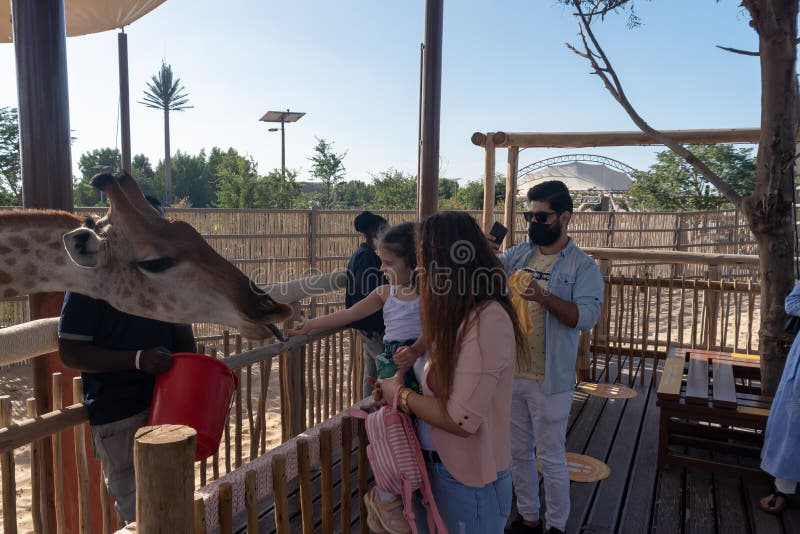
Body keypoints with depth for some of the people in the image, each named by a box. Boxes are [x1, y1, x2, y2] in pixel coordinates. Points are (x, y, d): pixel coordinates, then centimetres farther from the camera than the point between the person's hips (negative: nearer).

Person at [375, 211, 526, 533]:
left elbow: (462, 420, -27)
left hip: (468, 482, -8)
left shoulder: (488, 321, -25)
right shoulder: (458, 315, 5)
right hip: (434, 467, 8)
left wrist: (401, 394, -14)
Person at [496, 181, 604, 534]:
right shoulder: (517, 254, 4)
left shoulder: (583, 266, -9)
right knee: (518, 453, 18)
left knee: (551, 458, 9)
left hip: (549, 380, -5)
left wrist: (544, 297, -34)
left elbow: (587, 316, -19)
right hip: (510, 373, 5)